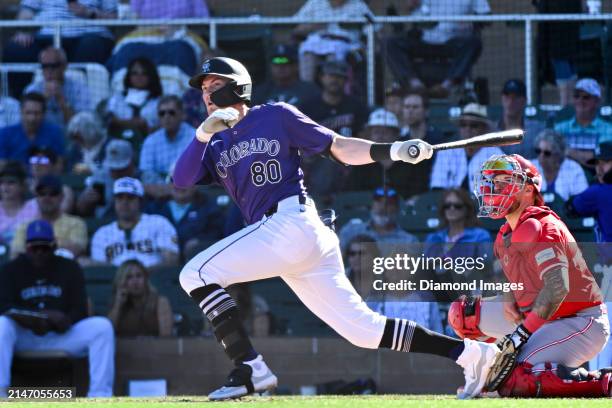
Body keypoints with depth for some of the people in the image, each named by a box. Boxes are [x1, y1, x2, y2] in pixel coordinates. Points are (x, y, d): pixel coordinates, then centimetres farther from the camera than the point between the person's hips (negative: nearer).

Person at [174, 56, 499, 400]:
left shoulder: (276, 116, 7)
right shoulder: (216, 146, 23)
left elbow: (339, 147, 5)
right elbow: (182, 180, 6)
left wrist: (392, 151, -10)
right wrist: (204, 133, -8)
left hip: (293, 222, -7)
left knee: (197, 273, -13)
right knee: (364, 329, 5)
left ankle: (251, 369, -19)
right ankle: (468, 353, 8)